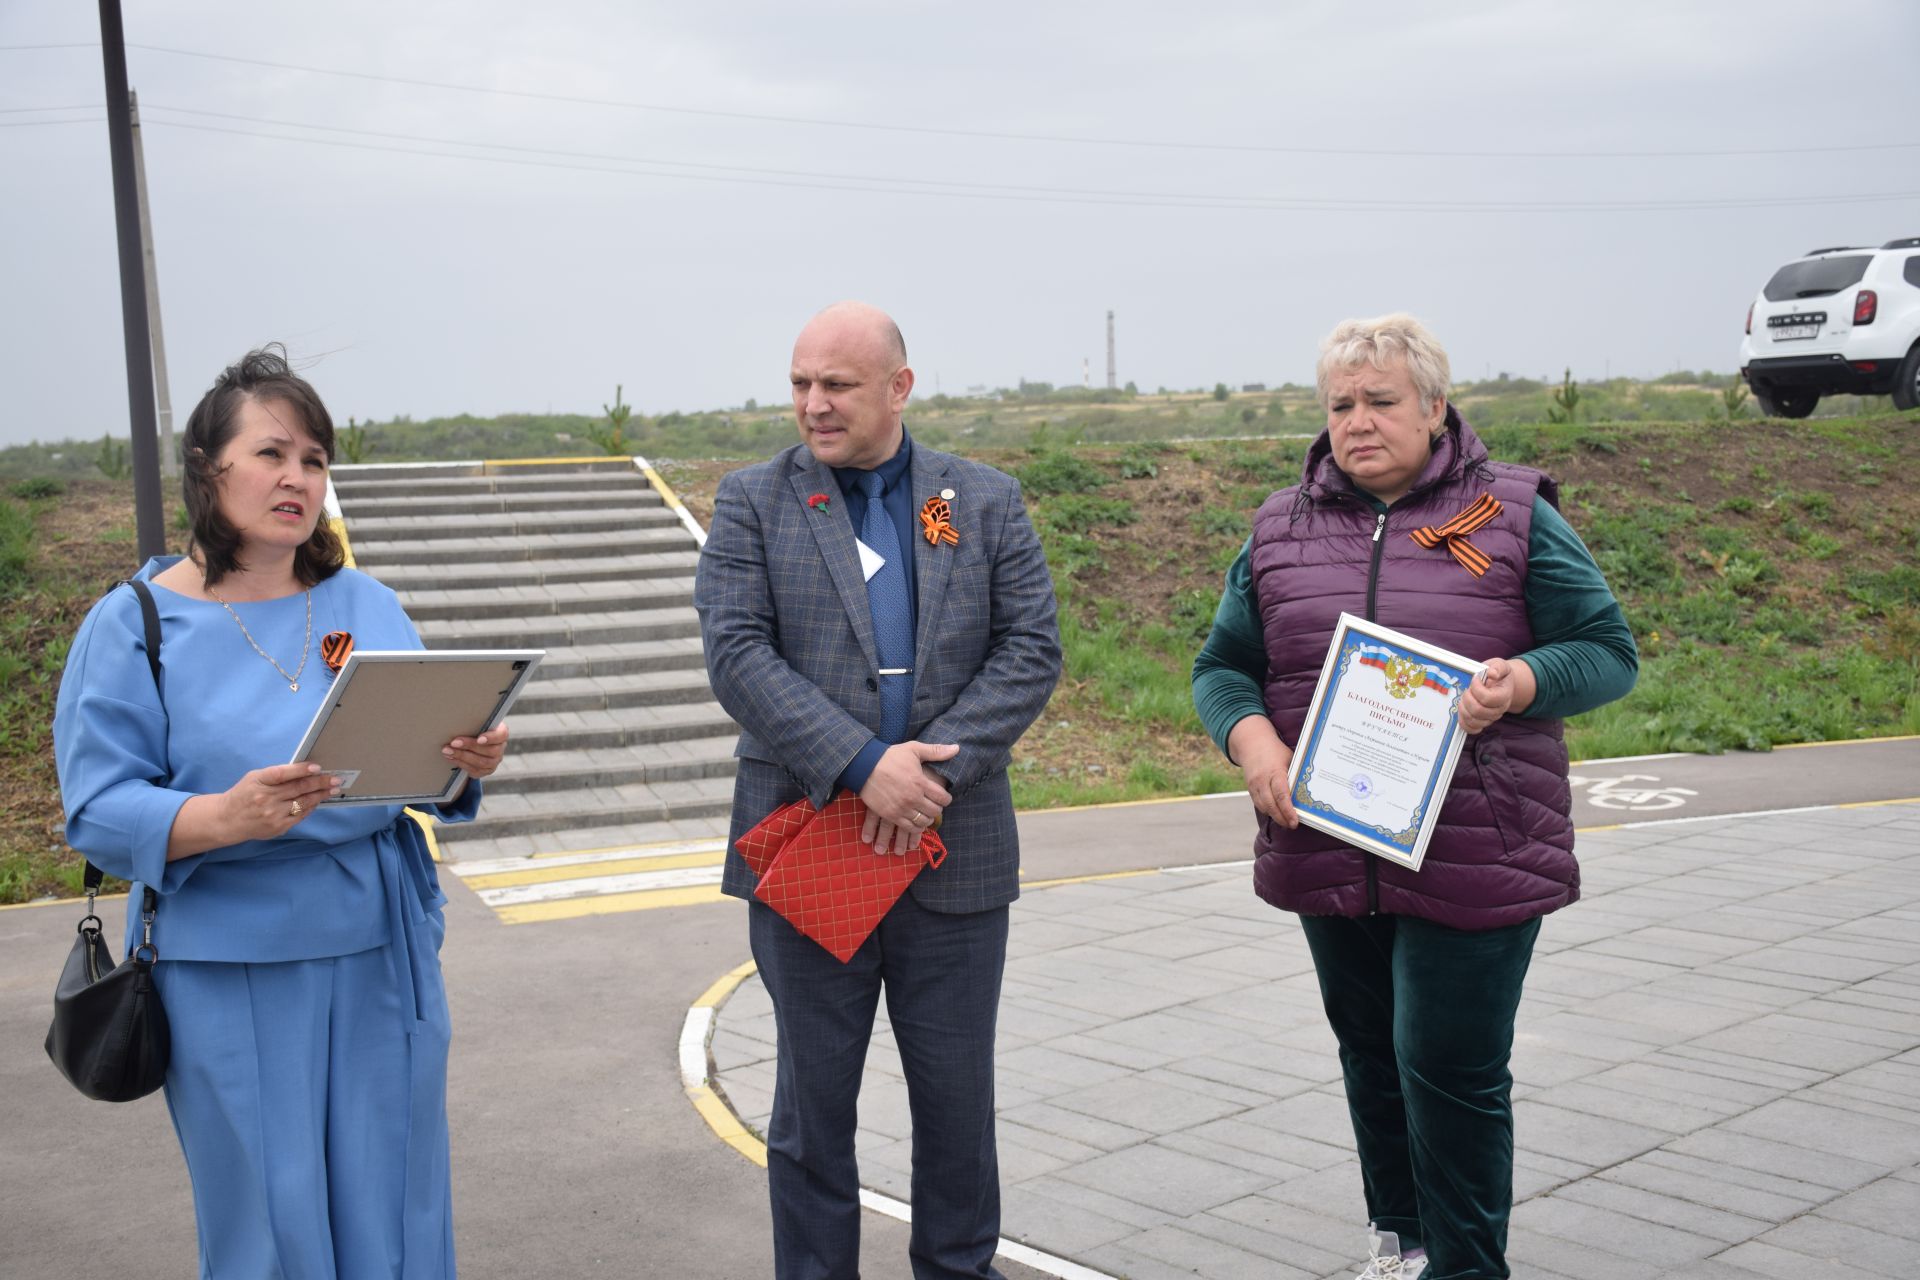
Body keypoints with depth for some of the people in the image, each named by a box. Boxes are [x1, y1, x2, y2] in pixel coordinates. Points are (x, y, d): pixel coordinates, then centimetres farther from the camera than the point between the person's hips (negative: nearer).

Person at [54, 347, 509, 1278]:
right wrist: (228, 817, -27)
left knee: (393, 1205, 11)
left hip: (384, 954, 4)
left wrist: (466, 764, -13)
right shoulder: (135, 624, -5)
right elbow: (100, 811, -10)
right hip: (233, 970, -3)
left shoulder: (369, 607, 7)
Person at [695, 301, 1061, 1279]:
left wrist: (938, 766, -15)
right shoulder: (753, 501, 2)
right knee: (812, 1105, 10)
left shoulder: (987, 502, 6)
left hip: (957, 858, 2)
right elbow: (737, 653, -10)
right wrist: (861, 765, -20)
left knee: (958, 1100, 13)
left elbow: (1031, 650, -2)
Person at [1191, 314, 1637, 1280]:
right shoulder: (1281, 529, 8)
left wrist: (1526, 680, -22)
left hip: (1473, 860, -4)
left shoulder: (1512, 514, -1)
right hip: (1327, 848, 4)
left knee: (1450, 1066, -2)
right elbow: (1222, 664, 10)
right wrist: (1252, 739, -11)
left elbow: (1608, 651, 0)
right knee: (1371, 1053, 17)